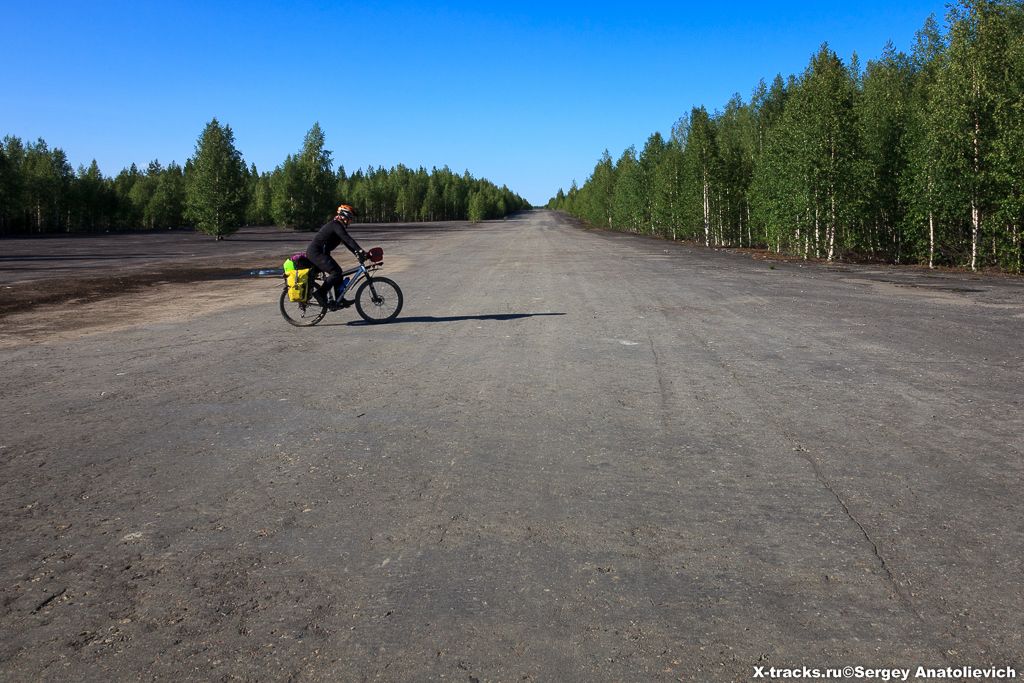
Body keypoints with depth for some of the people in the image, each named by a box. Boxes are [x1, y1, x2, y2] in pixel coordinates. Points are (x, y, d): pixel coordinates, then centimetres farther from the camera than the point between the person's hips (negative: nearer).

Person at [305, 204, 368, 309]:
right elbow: (348, 240, -26)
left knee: (338, 271, 9)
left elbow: (347, 242, 18)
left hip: (321, 252, 11)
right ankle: (319, 293, -12)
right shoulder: (336, 225, -15)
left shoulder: (338, 226, 17)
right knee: (336, 272, -18)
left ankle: (339, 300, 12)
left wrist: (358, 254, 8)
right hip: (315, 252, -11)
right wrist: (361, 252, -31)